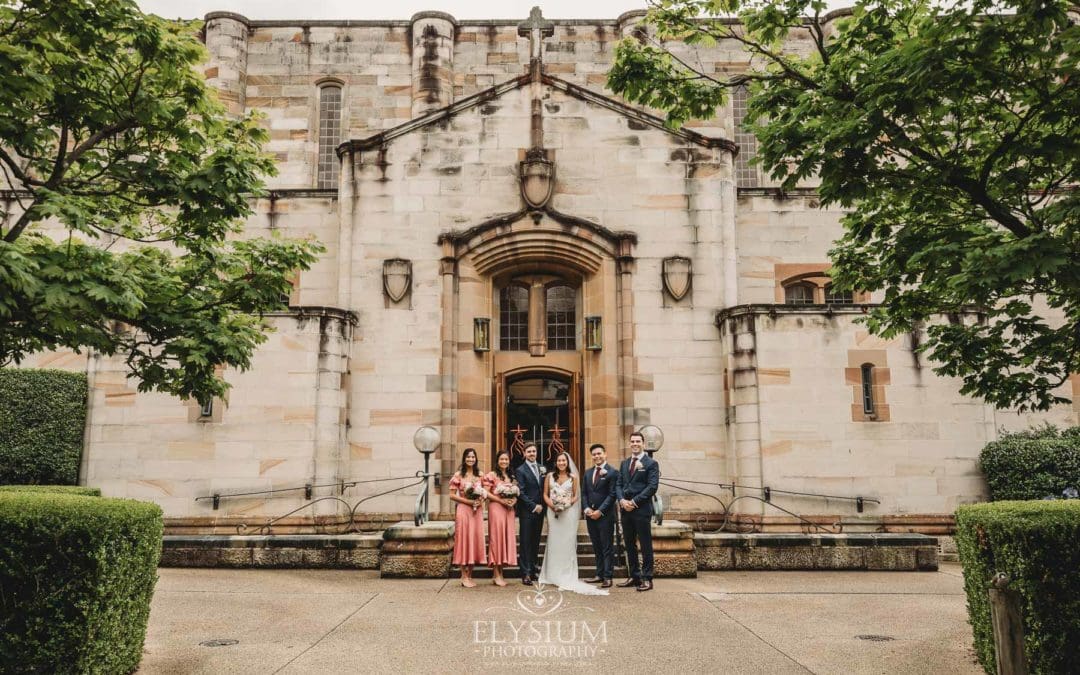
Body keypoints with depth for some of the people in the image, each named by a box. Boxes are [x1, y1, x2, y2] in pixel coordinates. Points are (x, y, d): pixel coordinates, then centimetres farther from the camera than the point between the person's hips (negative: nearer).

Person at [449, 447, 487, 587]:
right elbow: (452, 495, -5)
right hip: (463, 510, -4)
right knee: (464, 540, -2)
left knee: (475, 540, 5)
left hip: (477, 511, 4)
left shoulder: (479, 475, 10)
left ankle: (470, 576, 15)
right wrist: (468, 501, -14)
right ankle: (464, 577, 4)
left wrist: (481, 501, -5)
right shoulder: (459, 475, -2)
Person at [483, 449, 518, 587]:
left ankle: (500, 573, 12)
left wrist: (514, 500, -3)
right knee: (496, 536, -6)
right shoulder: (491, 475, -2)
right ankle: (496, 575, -2)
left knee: (506, 537, 5)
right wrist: (501, 500, -17)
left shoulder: (511, 476, 17)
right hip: (496, 508, -6)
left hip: (509, 509, 6)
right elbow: (486, 492, -10)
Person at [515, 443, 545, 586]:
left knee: (536, 542, 9)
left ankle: (533, 569, 17)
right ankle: (526, 574, 0)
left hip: (539, 511, 6)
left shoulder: (541, 469, 13)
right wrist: (534, 506, -12)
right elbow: (521, 493, -11)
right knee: (526, 542, -2)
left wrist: (542, 506, 4)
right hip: (527, 511, -6)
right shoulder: (521, 470, -5)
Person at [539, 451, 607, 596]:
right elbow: (545, 494, 6)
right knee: (554, 543, 3)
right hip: (553, 512, 1)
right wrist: (552, 505, -11)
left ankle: (567, 577, 5)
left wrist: (568, 503, -11)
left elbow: (575, 496, 7)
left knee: (567, 543, -1)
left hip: (568, 512, -1)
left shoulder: (573, 477, 5)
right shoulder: (550, 476, 6)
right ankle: (554, 575, 11)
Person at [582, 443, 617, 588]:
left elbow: (612, 494, -10)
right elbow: (584, 493, 14)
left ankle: (608, 577, 3)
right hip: (590, 515, 6)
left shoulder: (612, 472, -6)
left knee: (607, 547, -1)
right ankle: (599, 575, 17)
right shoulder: (588, 473, 14)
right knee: (597, 547, 11)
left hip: (605, 515, -6)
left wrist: (600, 511, -14)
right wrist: (586, 508, -2)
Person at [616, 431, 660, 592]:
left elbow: (652, 486, -11)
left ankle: (647, 579, 5)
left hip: (642, 509, -6)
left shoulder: (651, 463, -3)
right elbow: (618, 484, 12)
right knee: (629, 545, 11)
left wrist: (634, 501, -15)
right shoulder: (624, 463, 16)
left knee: (645, 545, 0)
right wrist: (622, 500, -7)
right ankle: (634, 577, 21)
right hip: (625, 510, 6)